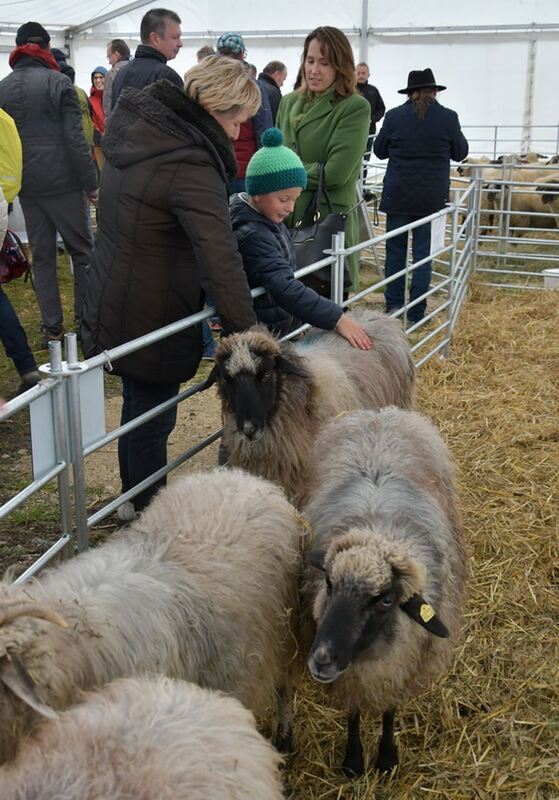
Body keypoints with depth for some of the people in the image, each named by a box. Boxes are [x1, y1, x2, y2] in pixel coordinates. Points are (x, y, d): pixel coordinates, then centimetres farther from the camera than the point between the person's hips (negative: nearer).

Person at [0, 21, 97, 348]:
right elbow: (75, 138, -11)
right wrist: (91, 183, -7)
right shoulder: (59, 82, -6)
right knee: (83, 251, 6)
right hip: (63, 182, -4)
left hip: (26, 186, 4)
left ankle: (52, 328, 11)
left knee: (42, 257, 10)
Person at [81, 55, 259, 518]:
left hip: (113, 303, 9)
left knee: (138, 406, 24)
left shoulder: (136, 129, 3)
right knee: (153, 416, 8)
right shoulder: (191, 166, -26)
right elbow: (221, 261, -31)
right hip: (151, 319, -9)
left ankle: (135, 498, 42)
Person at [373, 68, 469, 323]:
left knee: (395, 250, 13)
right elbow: (461, 153, 7)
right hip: (432, 197, 0)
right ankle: (416, 314, 8)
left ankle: (393, 306, 18)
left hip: (398, 196, 0)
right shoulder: (448, 117, -5)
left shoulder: (394, 116, -5)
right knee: (423, 253, 6)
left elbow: (379, 150, 8)